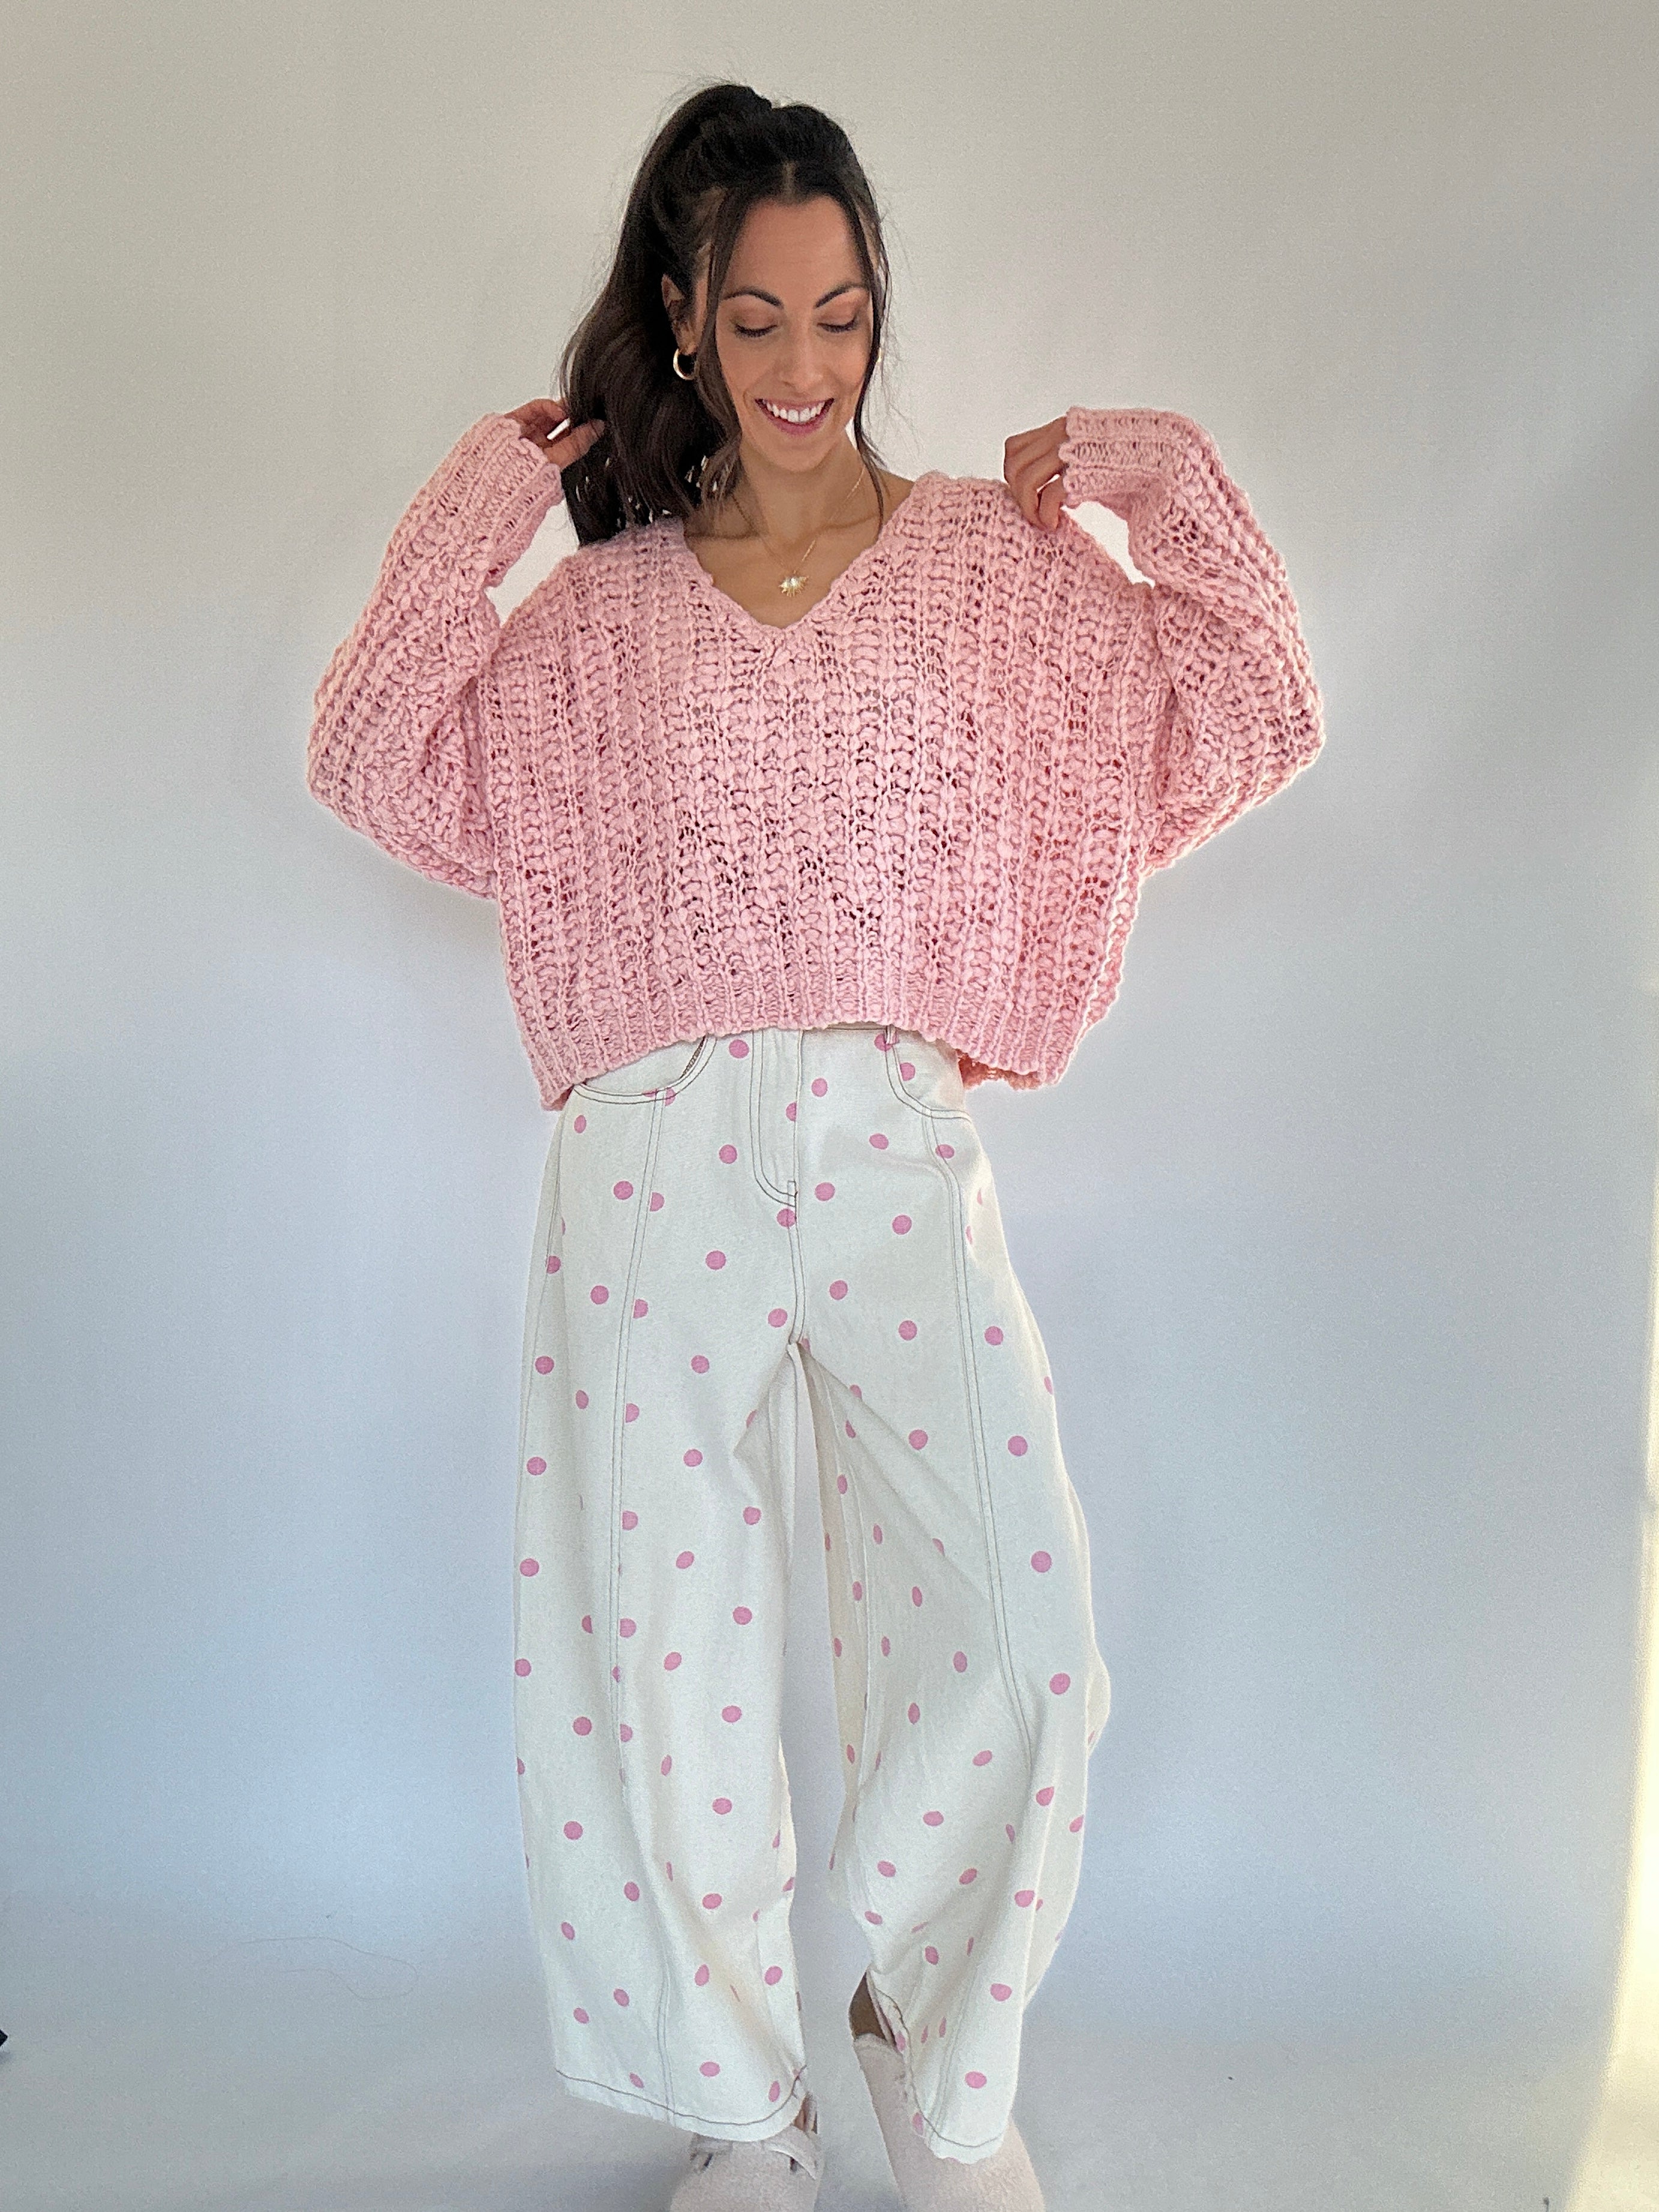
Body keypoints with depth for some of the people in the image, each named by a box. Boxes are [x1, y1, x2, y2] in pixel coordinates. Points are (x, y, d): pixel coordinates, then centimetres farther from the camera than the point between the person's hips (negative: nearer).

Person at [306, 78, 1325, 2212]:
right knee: (669, 1665, 5)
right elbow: (379, 763, 5)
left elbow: (1253, 726, 5)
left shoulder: (999, 554, 12)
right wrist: (484, 496, 7)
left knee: (1022, 1648, -9)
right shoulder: (610, 604, 14)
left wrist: (1154, 471, 6)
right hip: (655, 1160, 1)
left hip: (901, 1150, 0)